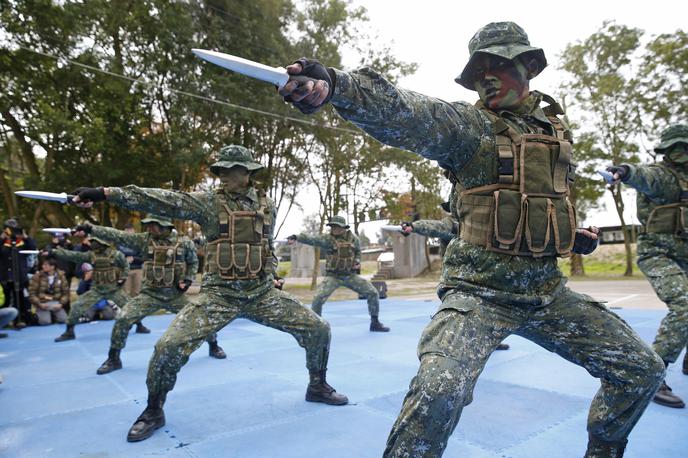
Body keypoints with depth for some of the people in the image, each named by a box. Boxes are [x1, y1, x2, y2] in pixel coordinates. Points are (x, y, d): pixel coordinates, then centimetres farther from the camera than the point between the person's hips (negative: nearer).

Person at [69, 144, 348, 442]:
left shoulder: (267, 205, 4)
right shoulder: (208, 202, -5)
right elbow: (163, 201, -16)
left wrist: (270, 275, 11)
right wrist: (104, 193, -25)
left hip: (262, 293, 3)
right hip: (218, 295, -2)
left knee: (318, 328, 0)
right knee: (169, 346, -17)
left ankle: (317, 386, 26)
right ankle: (153, 411, 11)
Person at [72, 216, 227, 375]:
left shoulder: (183, 243, -7)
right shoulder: (144, 239, -6)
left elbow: (193, 262, 8)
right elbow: (116, 235, -13)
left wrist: (188, 280, -5)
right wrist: (90, 229, -21)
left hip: (175, 294, 0)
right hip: (150, 293, 1)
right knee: (123, 319, -12)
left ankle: (214, 346, 28)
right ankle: (113, 359, 10)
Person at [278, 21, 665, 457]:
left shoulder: (556, 124, 11)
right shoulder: (470, 123, -8)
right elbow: (406, 112, -29)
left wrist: (575, 232, 8)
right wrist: (335, 84, -47)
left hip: (547, 289, 7)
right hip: (480, 289, -6)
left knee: (643, 368, 11)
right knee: (440, 389, -29)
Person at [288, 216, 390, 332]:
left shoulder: (353, 238, -4)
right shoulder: (328, 239, -13)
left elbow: (358, 251, 16)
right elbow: (311, 238, -29)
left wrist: (357, 262, -4)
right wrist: (296, 237, -45)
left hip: (350, 275, 3)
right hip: (333, 276, -3)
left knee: (373, 293, -1)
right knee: (318, 299, -21)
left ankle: (375, 323, 18)